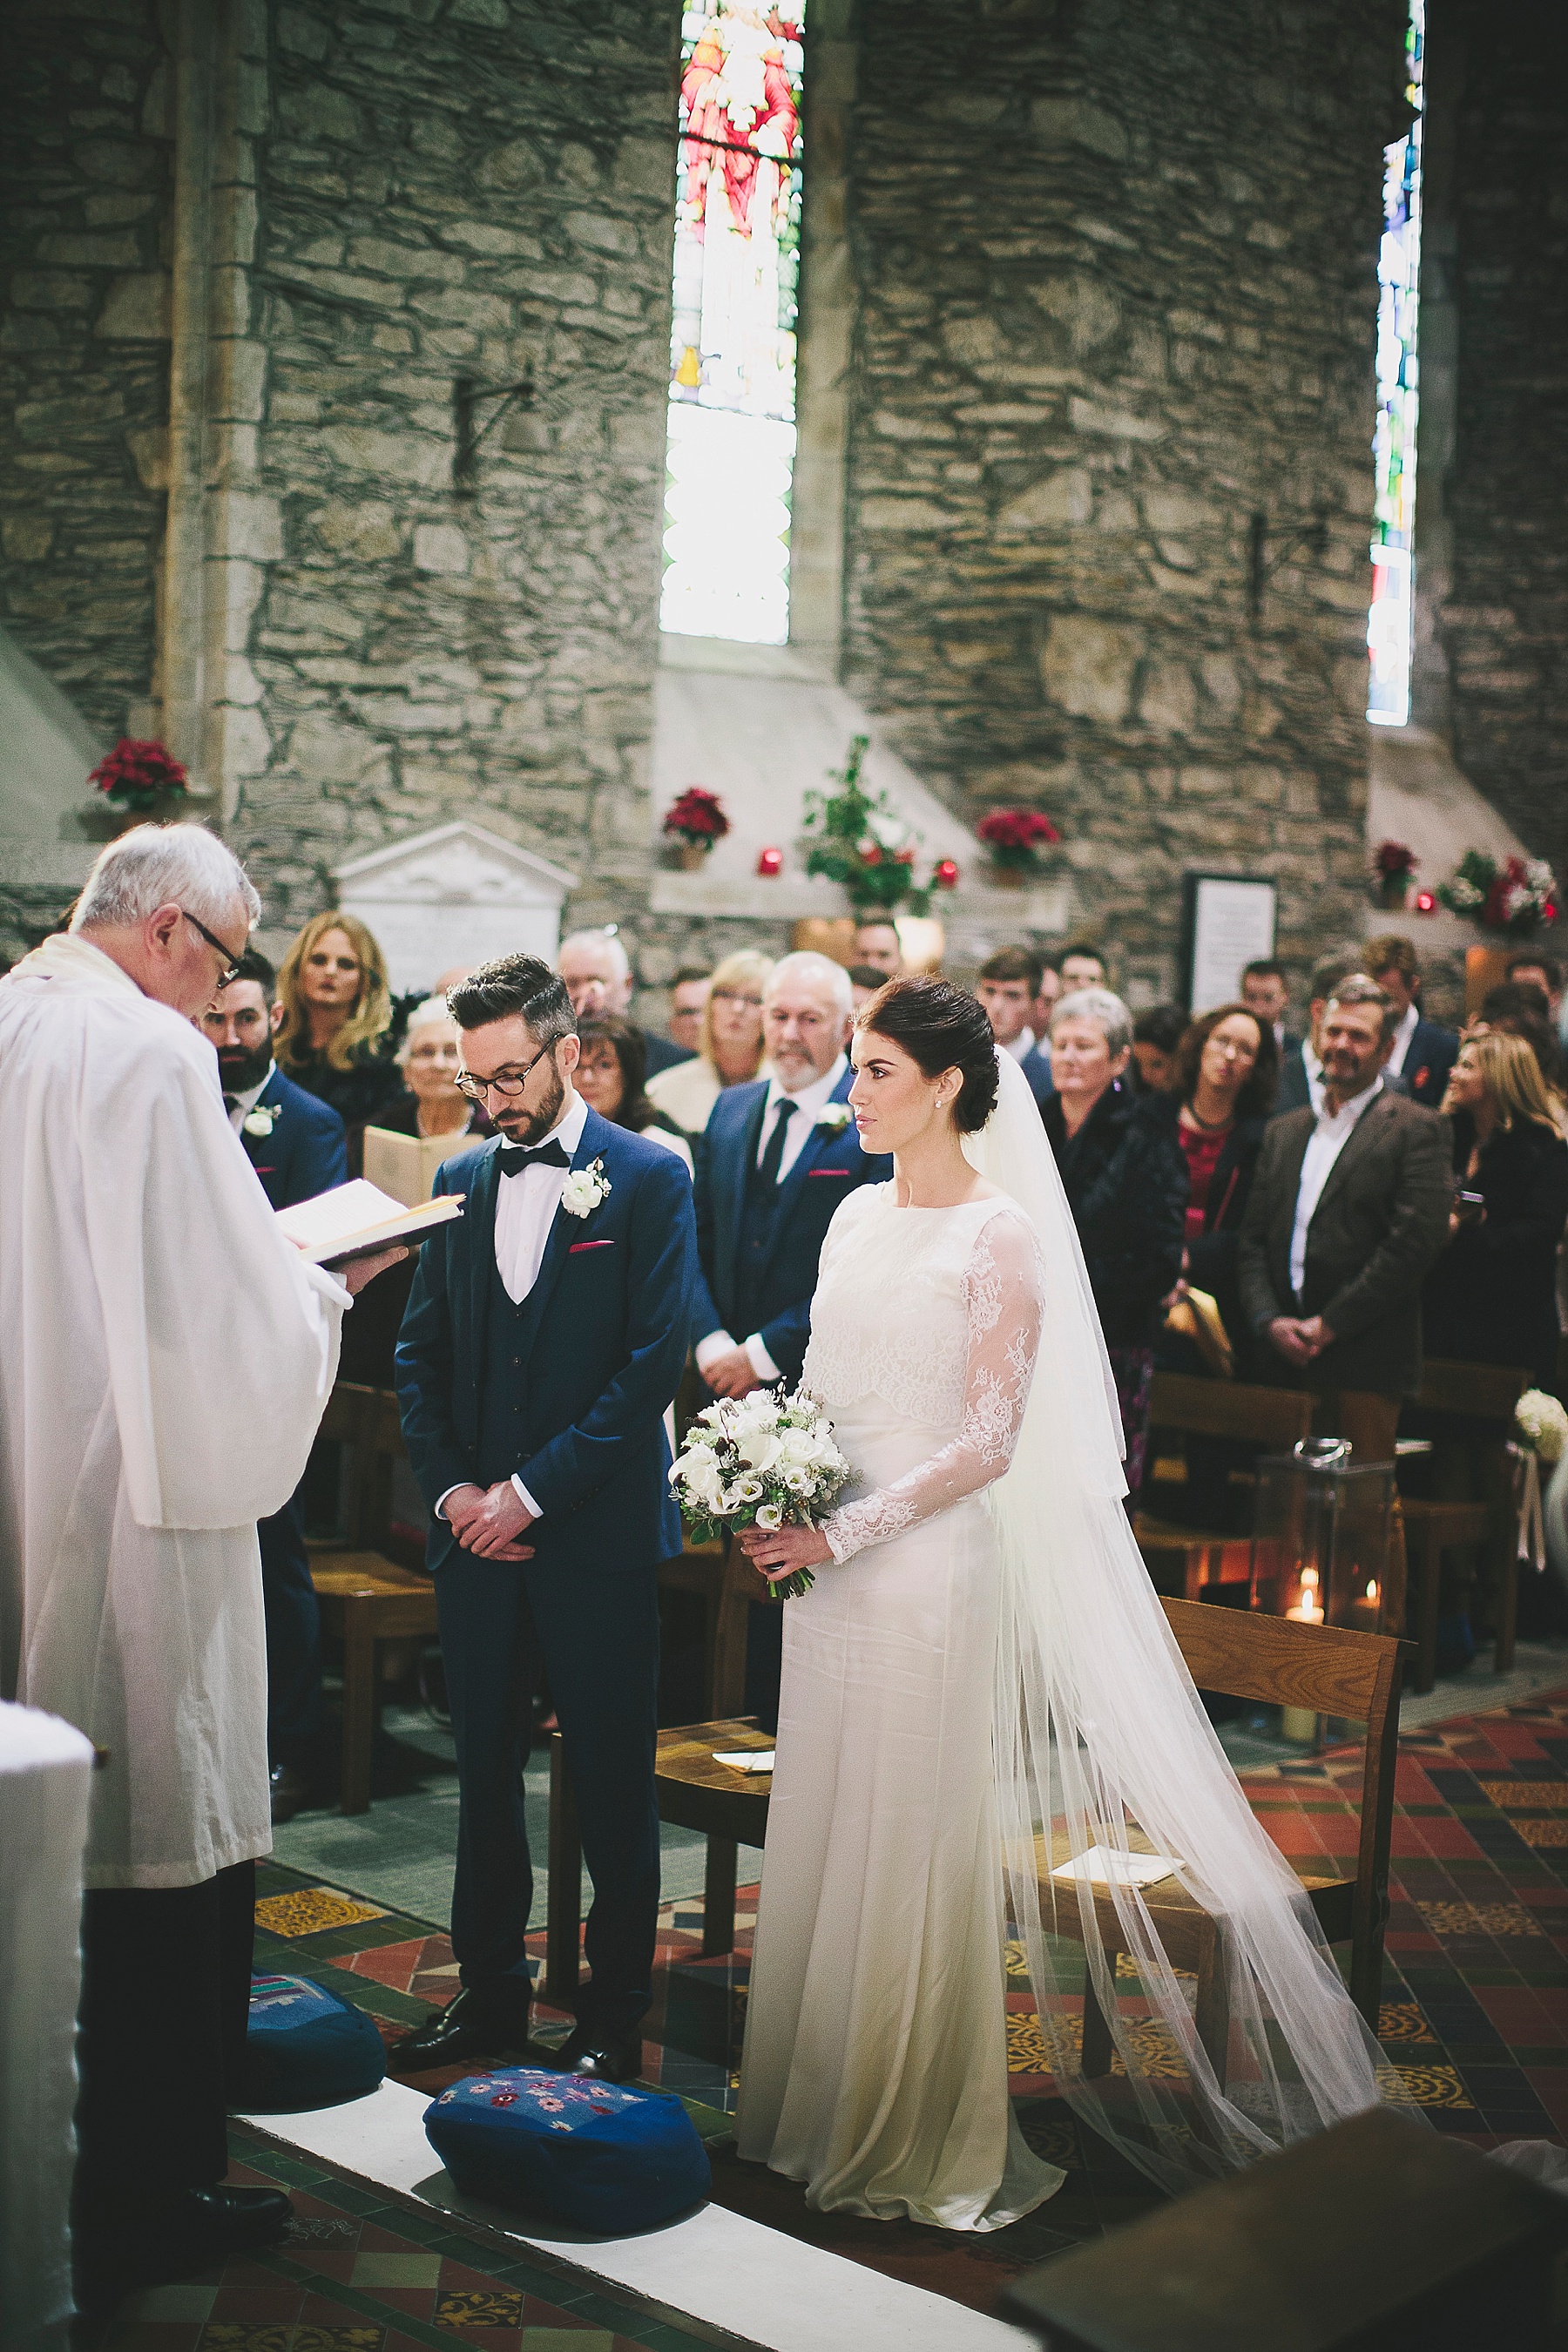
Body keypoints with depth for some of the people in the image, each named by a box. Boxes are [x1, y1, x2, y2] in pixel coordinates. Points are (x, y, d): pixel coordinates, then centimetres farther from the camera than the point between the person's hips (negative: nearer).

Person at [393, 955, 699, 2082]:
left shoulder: (650, 1178, -4)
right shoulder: (461, 1180, 10)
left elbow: (656, 1361, -11)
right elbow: (421, 1352, 12)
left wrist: (533, 1491, -13)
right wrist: (449, 1486, -2)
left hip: (597, 1532, -4)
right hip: (476, 1528, 4)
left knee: (612, 1781, 4)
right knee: (486, 1770, 12)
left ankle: (615, 2016, 16)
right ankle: (490, 1990, 25)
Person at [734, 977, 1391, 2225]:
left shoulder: (1000, 1236, -11)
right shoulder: (858, 1213, 10)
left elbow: (988, 1441, -14)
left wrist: (847, 1531, -17)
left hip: (928, 1560, -6)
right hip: (830, 1559, 7)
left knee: (913, 1842, 3)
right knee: (821, 1831, 12)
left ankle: (918, 2134, 19)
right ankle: (821, 2107, 27)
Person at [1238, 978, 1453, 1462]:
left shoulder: (1416, 1129, 0)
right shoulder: (1284, 1131, 19)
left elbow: (1414, 1243, -10)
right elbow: (1252, 1238, 15)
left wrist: (1329, 1324, -11)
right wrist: (1269, 1319, -2)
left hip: (1364, 1361, -5)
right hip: (1284, 1358, 5)